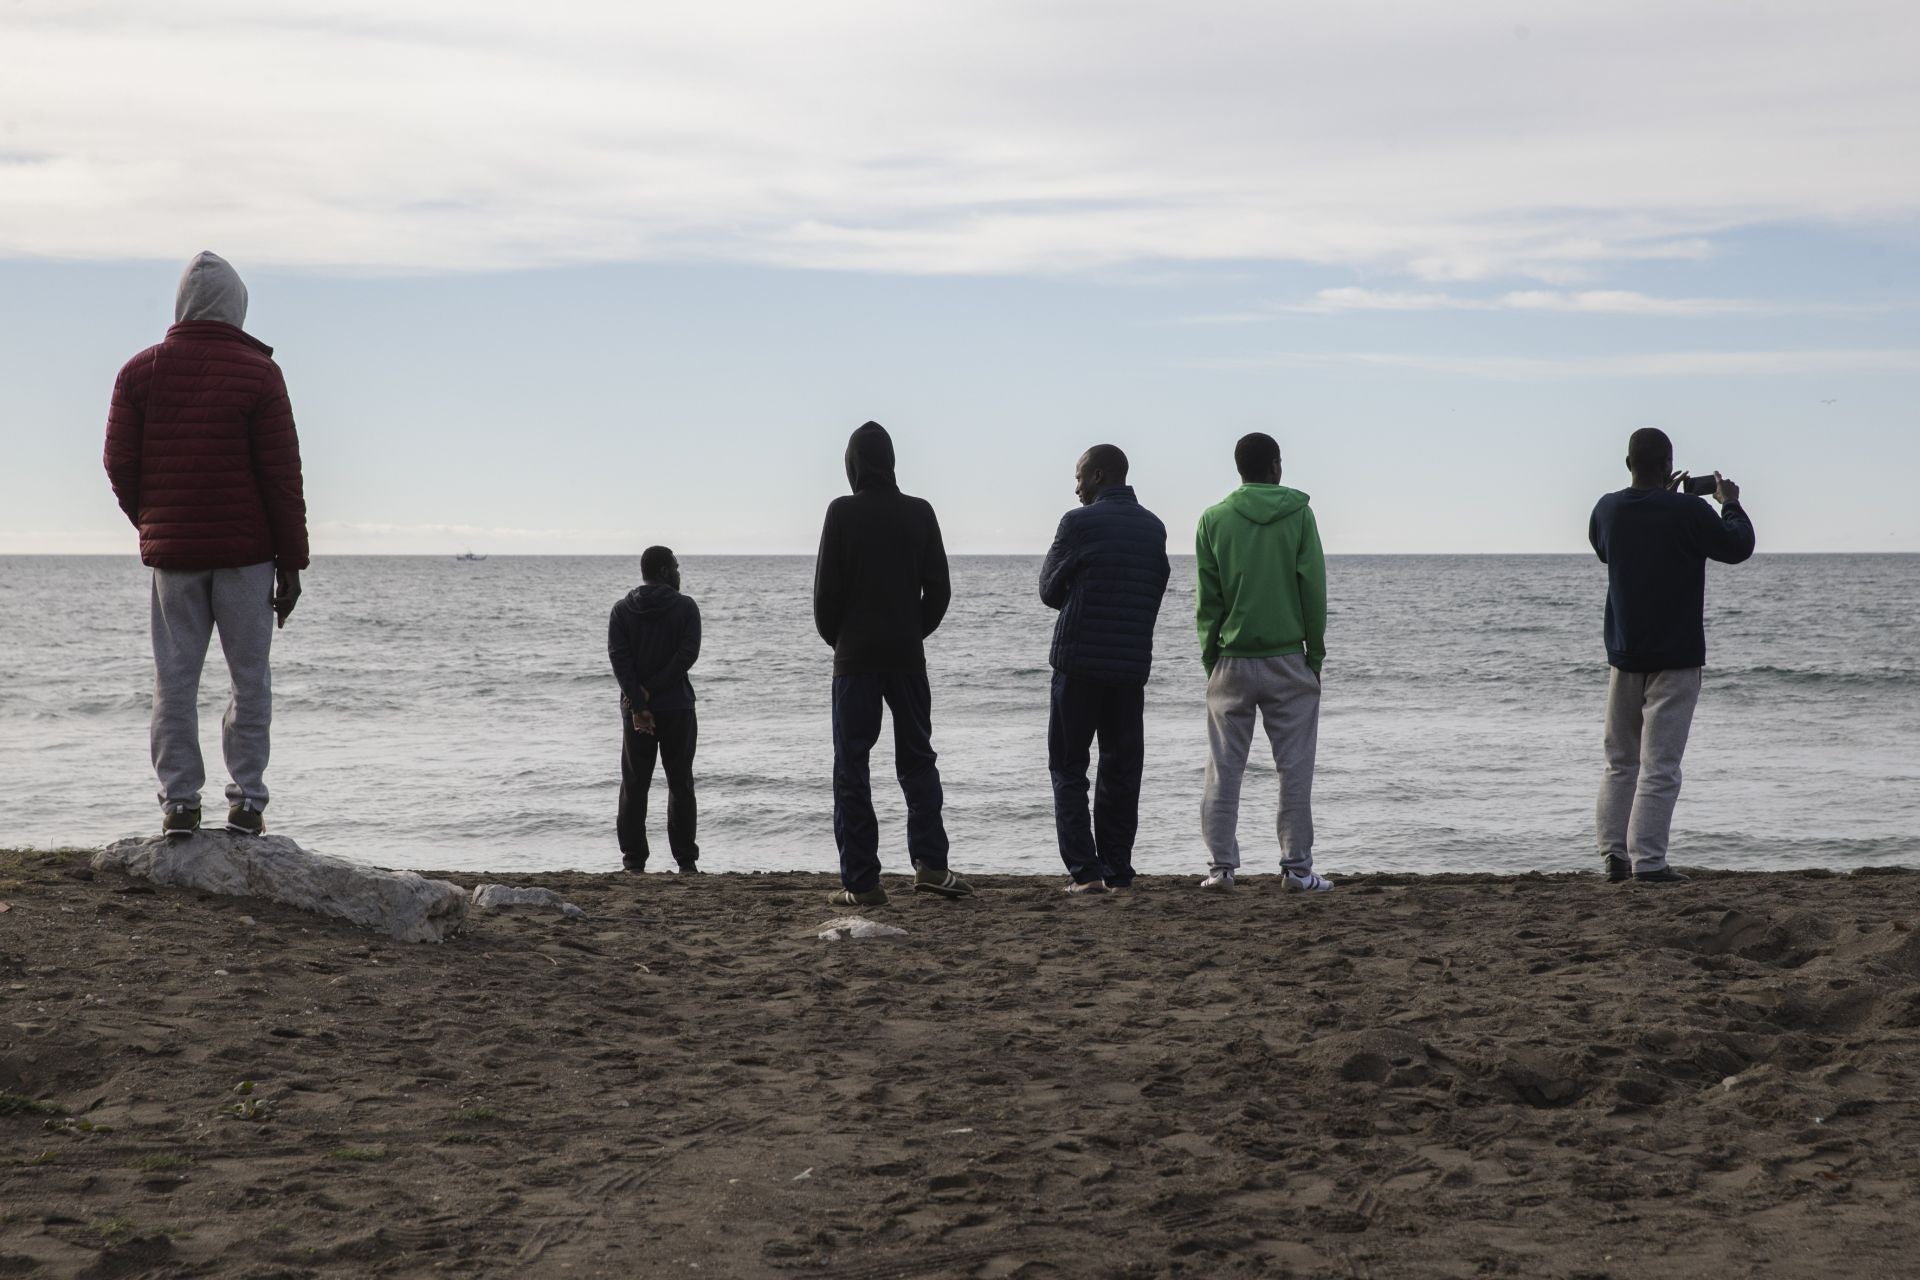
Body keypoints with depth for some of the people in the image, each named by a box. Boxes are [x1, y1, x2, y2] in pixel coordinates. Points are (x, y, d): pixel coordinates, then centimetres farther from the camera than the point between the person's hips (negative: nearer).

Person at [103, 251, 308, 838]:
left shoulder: (141, 371, 2)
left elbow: (120, 464, 2)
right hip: (246, 551, -2)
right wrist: (291, 562, -2)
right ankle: (247, 800, 4)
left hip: (171, 551, 2)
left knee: (175, 678, 6)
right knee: (249, 677, 5)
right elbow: (282, 475, -7)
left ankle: (178, 800, 5)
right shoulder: (258, 373, -6)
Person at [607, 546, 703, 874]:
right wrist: (652, 691, -12)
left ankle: (634, 861, 4)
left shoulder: (622, 610, 3)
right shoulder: (685, 607, -3)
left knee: (634, 786, 7)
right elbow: (688, 654, -13)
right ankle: (686, 861, 3)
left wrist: (638, 704, -10)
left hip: (635, 710, 2)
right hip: (677, 708, -2)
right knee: (681, 784, 6)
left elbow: (618, 659, -6)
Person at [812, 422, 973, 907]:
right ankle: (929, 863, 1)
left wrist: (835, 638, 9)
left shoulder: (842, 512, -7)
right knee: (917, 759, 13)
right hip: (907, 656, 3)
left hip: (855, 655, -3)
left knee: (851, 766, 2)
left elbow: (826, 589, -7)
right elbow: (939, 588, 4)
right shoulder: (919, 512, 2)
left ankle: (861, 881, -1)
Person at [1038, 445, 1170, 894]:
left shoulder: (1079, 523, -8)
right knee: (1121, 772, 11)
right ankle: (1117, 871, 9)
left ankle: (1085, 870, -8)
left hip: (1078, 662, -5)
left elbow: (1049, 591, 1)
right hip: (1132, 665, 5)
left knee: (1068, 769, 3)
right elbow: (1155, 593, 11)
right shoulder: (1153, 527, 9)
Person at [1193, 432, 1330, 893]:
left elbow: (1208, 598, 3)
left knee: (1224, 769, 6)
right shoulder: (1298, 515, -3)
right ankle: (1297, 868, 3)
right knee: (1295, 768, 4)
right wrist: (1316, 653, 6)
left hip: (1231, 662, 1)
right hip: (1287, 660, -1)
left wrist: (1210, 658, 10)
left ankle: (1221, 866, 3)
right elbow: (1314, 590, -2)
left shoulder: (1214, 520, 1)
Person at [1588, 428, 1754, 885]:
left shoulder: (1607, 510, 0)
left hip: (1624, 655, 5)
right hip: (1674, 658, -5)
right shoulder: (1689, 512, -15)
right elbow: (1738, 547, -1)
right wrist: (1729, 503, 16)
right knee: (1659, 766, -5)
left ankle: (1614, 855, 12)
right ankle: (1647, 861, -8)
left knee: (1619, 762, 15)